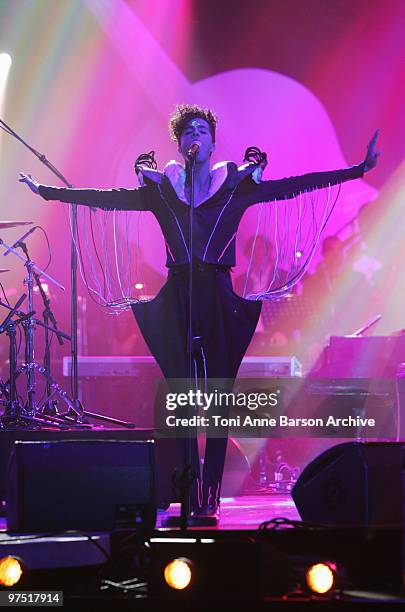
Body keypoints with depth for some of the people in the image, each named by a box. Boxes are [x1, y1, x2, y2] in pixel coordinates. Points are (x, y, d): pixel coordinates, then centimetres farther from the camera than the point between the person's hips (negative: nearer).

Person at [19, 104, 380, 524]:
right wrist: (48, 192, 15)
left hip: (218, 296, -1)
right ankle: (191, 497, 2)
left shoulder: (237, 186, 6)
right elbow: (109, 198, 15)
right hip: (177, 297, 1)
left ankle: (211, 496, 0)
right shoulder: (161, 189, 11)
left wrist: (357, 170, 0)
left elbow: (293, 186, 4)